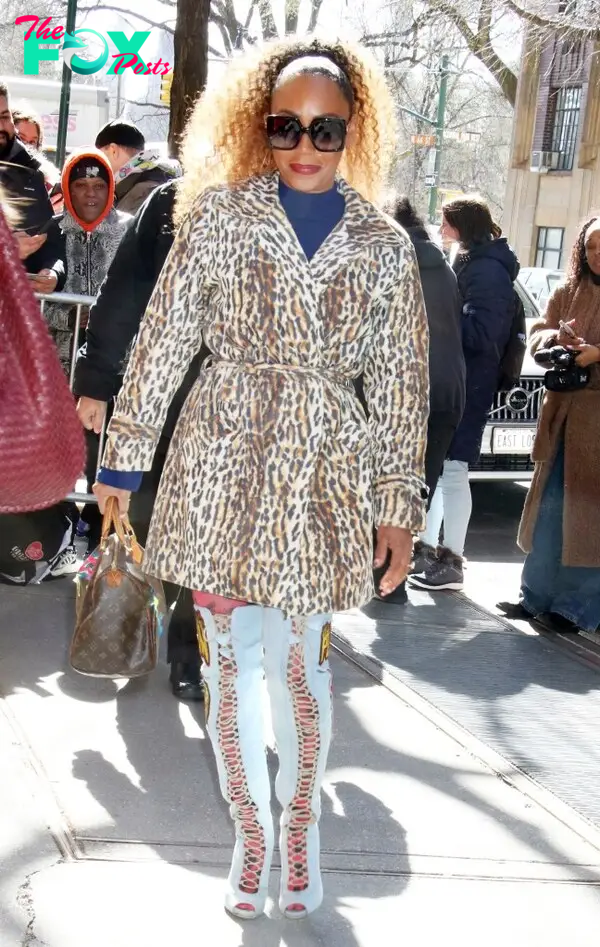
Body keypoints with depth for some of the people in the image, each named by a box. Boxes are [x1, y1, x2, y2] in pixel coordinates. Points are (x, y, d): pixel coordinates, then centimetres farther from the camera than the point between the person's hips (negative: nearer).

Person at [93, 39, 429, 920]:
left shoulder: (384, 245, 2)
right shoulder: (220, 216, -1)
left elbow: (400, 384, 5)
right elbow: (163, 341, 1)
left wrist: (398, 505, 5)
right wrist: (125, 455, 2)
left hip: (325, 477, 0)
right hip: (222, 463, 0)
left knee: (299, 663, 5)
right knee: (232, 660, 6)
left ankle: (301, 823, 30)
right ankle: (250, 831, 26)